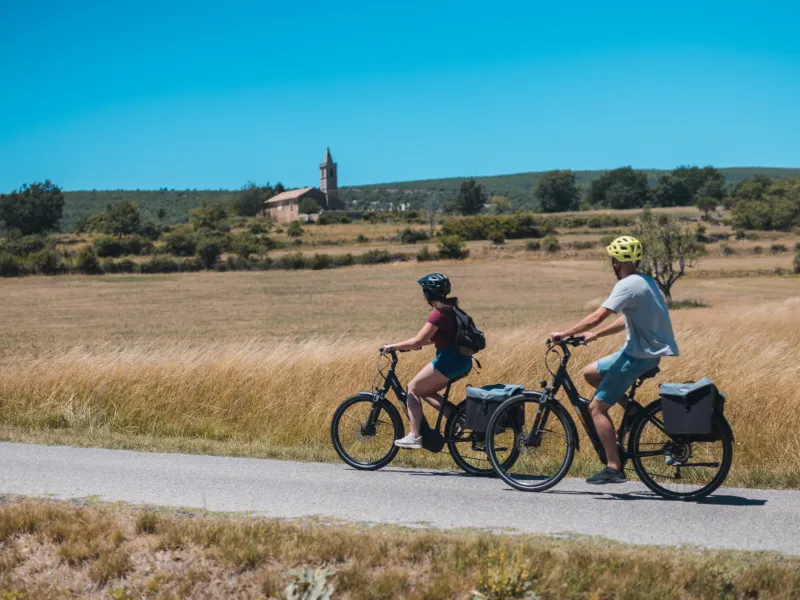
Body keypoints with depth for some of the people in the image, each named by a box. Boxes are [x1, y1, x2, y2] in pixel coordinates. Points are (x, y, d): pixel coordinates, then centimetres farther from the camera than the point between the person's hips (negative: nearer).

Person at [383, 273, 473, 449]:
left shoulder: (439, 314, -16)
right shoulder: (450, 308, 12)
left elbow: (417, 342, -19)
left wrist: (392, 346, -7)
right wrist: (410, 345, 20)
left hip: (449, 360, -9)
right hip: (461, 361, 9)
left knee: (413, 389, 2)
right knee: (425, 391, 18)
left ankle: (415, 436, -1)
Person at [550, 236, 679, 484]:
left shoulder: (628, 285, -17)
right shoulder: (645, 281, 13)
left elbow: (597, 316, -25)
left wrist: (564, 334, -17)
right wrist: (595, 334, 18)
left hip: (639, 356, -10)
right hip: (648, 350, 10)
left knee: (597, 407, -7)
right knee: (590, 373, 19)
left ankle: (614, 468, -8)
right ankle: (630, 408, 14)